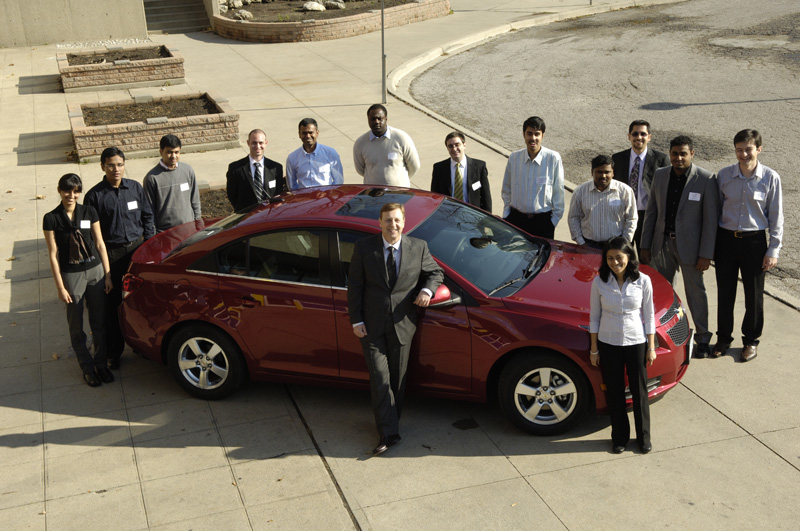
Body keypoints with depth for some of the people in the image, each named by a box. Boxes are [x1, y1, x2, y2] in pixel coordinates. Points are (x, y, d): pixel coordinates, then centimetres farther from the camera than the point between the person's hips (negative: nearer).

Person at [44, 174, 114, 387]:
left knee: (99, 322, 10)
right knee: (76, 327, 7)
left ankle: (101, 364, 25)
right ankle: (88, 368, 22)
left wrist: (107, 274, 2)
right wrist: (60, 287, -8)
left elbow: (100, 244, 4)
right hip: (71, 275, -2)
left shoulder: (89, 212, 0)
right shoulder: (51, 219, -8)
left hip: (95, 271, 2)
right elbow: (53, 255, -6)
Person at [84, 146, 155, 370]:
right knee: (112, 304, 4)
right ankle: (113, 353, 15)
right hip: (111, 253, -3)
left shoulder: (135, 188, 2)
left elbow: (147, 216, 12)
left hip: (137, 248, 3)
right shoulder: (95, 195, -7)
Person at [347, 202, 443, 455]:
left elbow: (435, 272, 12)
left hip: (402, 325, 1)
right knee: (379, 378, -4)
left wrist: (427, 289, -10)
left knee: (397, 378, 12)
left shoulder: (418, 247, -2)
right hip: (372, 325, -1)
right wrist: (356, 320, -6)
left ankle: (391, 421, 31)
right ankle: (389, 432, 1)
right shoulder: (364, 248, -5)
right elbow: (354, 285, -1)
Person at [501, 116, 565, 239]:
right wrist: (506, 215, 7)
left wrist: (554, 218, -2)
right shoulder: (514, 158, -1)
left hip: (543, 219, -2)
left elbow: (558, 191, -4)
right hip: (516, 218, 2)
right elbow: (506, 189, 11)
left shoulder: (553, 158, -10)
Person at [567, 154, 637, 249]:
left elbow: (631, 219, 5)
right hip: (588, 245, 1)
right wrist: (581, 243, 2)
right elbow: (573, 218, 8)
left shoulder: (625, 191, -1)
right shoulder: (580, 191, 2)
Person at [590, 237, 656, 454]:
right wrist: (593, 349, 1)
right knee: (614, 391, 11)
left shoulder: (642, 281, -9)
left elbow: (649, 316, -1)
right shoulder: (599, 282, -9)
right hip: (608, 344, 0)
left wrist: (651, 347, -1)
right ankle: (619, 437, 29)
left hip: (636, 342, 0)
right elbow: (595, 317, 0)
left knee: (639, 390, 11)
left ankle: (644, 437, 30)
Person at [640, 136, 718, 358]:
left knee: (695, 292, 6)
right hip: (663, 242, 4)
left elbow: (711, 219, -10)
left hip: (689, 245, -4)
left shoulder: (706, 179, -11)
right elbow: (651, 212, 8)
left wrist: (705, 254, -13)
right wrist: (645, 245, 6)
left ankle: (702, 339, 19)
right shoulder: (660, 175, 3)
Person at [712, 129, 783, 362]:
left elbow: (776, 217, -2)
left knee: (754, 295, 9)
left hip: (754, 240, -2)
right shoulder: (724, 175, -2)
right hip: (726, 239, 2)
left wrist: (773, 250, -4)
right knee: (724, 293, 11)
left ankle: (751, 341, 27)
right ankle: (723, 338, 28)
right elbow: (716, 211, 5)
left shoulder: (770, 178, -8)